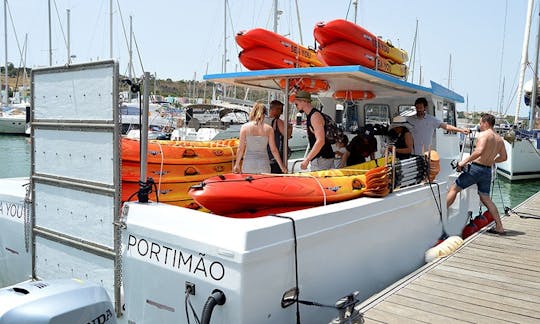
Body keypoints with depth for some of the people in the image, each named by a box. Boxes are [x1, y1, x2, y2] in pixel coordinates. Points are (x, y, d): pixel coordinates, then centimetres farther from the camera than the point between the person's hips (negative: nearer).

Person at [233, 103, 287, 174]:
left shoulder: (245, 127, -1)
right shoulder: (268, 129, 0)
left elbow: (240, 149, -1)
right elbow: (274, 150, 2)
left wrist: (237, 165, 9)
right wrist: (282, 166, 11)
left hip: (248, 165, 0)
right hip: (264, 164, 0)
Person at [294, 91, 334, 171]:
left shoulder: (315, 116, -14)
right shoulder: (310, 116, 16)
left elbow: (320, 141, -23)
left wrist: (307, 159, -22)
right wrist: (308, 158, 18)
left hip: (322, 159, -9)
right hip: (317, 158, 9)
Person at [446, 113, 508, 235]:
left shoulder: (483, 134, -10)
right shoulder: (499, 139, 14)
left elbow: (479, 151, -26)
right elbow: (503, 157, 22)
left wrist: (464, 162, -21)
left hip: (476, 168, -7)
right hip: (488, 171, 7)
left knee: (454, 189, 3)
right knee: (486, 199, 13)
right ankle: (499, 227, 12)